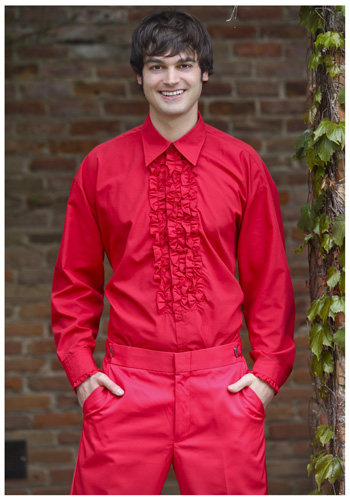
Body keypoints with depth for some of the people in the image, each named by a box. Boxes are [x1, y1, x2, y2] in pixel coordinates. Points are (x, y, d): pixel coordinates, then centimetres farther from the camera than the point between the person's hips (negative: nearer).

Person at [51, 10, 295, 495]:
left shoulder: (243, 164, 4)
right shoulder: (100, 167, 5)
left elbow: (269, 277, 8)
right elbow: (75, 280, 10)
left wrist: (269, 370, 2)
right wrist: (80, 368, 2)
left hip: (221, 385, 0)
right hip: (127, 383, 0)